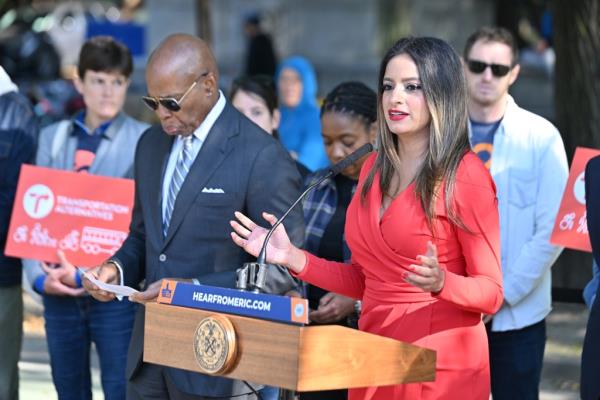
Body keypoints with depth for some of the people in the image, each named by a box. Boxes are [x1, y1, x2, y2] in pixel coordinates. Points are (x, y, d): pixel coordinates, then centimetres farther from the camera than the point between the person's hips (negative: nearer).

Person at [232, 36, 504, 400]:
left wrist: (440, 282, -29)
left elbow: (491, 291, -10)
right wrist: (292, 258, 2)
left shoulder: (465, 174, -10)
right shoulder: (374, 169, 9)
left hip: (441, 367, -6)